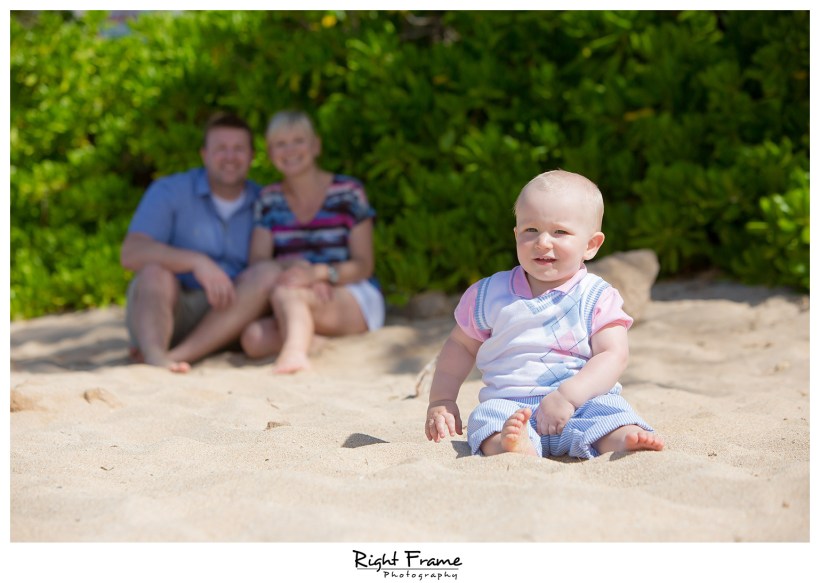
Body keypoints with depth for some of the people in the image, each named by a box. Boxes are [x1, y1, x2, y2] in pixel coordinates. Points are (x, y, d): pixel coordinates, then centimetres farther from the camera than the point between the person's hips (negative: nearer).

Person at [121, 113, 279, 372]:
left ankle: (179, 355, -38)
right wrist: (197, 261, -29)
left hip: (230, 317, 2)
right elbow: (130, 253, -15)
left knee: (265, 277, -24)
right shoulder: (168, 191, -1)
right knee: (155, 271, -30)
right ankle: (154, 354, -59)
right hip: (164, 311, -2)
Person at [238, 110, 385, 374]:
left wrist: (319, 273, -22)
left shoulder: (348, 192, 2)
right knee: (253, 338, -30)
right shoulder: (269, 200, 12)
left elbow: (363, 265, -3)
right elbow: (258, 262, 3)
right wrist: (291, 265, -19)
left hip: (356, 298, -3)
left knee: (284, 293, -37)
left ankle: (295, 349, -59)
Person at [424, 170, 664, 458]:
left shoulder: (598, 297, 3)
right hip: (509, 404, 1)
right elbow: (461, 345, 23)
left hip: (582, 402, 0)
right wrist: (441, 400, 15)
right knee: (487, 415, -30)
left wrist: (567, 395, -22)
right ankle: (511, 445, -59)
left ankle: (624, 440, -58)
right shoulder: (489, 294, 11)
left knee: (609, 411, -30)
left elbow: (613, 356, -8)